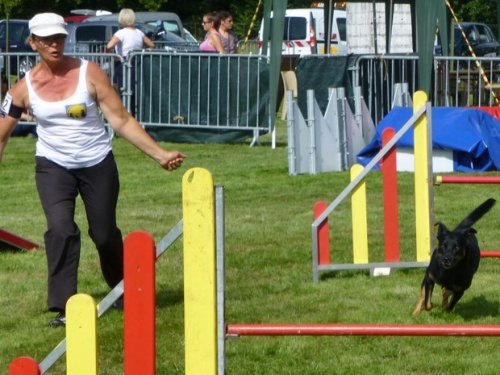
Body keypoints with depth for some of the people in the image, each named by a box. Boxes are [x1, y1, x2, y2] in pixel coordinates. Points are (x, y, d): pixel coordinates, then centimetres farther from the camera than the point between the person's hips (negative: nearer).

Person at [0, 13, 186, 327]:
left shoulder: (89, 74, -11)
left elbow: (122, 120, -11)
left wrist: (160, 154, -16)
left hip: (97, 163, 0)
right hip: (53, 165, 0)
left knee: (105, 234, 7)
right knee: (61, 229, -21)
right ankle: (63, 307, -14)